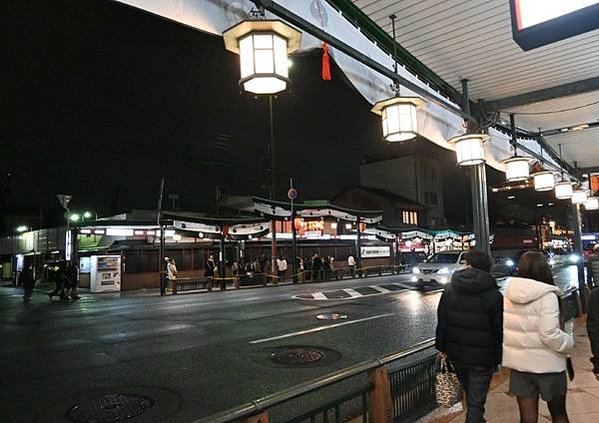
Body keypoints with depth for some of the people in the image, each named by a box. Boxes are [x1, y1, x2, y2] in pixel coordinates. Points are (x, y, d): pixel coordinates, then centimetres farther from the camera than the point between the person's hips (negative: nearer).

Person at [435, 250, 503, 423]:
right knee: (476, 402, 5)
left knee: (469, 392, 26)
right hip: (481, 357, -4)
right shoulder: (494, 295, -12)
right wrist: (498, 356, 2)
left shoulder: (449, 290, -2)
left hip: (456, 352, 4)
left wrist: (442, 346, 14)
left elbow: (441, 322, 4)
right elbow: (499, 330, -10)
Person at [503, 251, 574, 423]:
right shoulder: (547, 295, -17)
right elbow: (550, 335, -22)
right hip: (546, 364, -4)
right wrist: (569, 342, -4)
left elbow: (505, 328, 4)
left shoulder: (509, 294, 0)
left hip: (519, 363, 4)